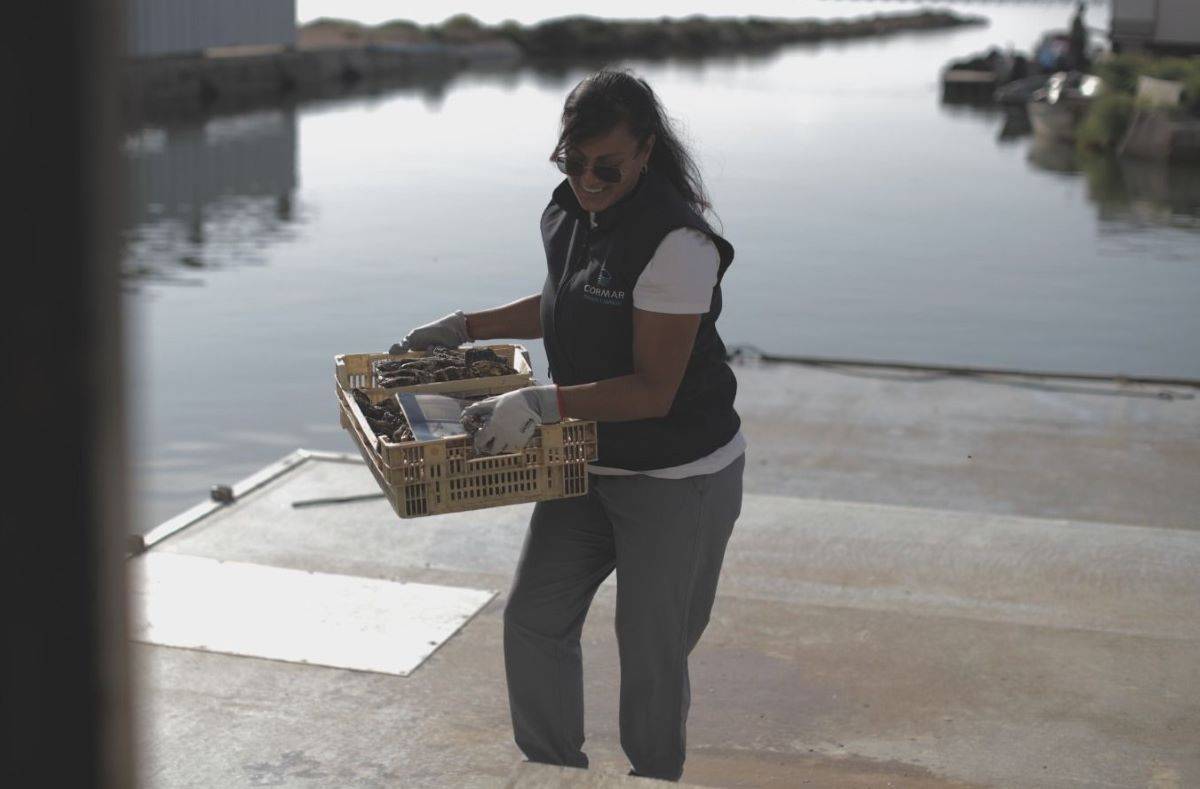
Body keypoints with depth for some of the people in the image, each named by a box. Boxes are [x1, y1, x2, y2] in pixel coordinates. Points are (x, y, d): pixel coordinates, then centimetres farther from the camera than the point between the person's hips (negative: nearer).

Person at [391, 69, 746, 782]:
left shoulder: (676, 242, -25)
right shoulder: (567, 215, 1)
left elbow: (654, 390, -26)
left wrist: (545, 402, -35)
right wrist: (465, 328, 14)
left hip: (678, 479, -8)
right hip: (589, 464, 8)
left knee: (651, 654, 4)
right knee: (534, 618, 11)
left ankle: (653, 780, 26)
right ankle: (554, 773, 29)